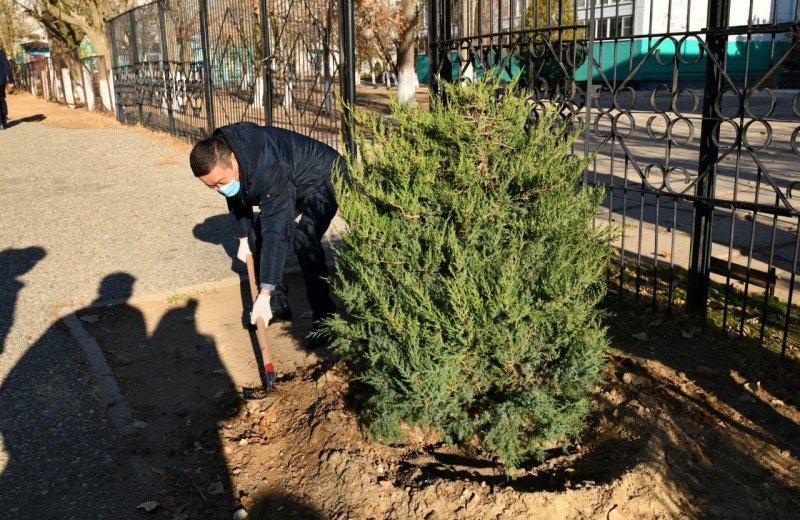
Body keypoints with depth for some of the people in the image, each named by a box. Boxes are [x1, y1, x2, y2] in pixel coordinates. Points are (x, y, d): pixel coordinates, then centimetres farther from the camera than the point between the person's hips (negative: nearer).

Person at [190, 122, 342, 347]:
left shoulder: (269, 170, -41)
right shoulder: (218, 157, -16)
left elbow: (276, 233, -41)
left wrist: (264, 294, -40)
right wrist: (244, 238, 15)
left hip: (322, 179, -9)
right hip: (290, 183, 9)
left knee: (304, 241, -28)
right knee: (258, 235, 1)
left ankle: (324, 317, -17)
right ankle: (277, 305, 14)